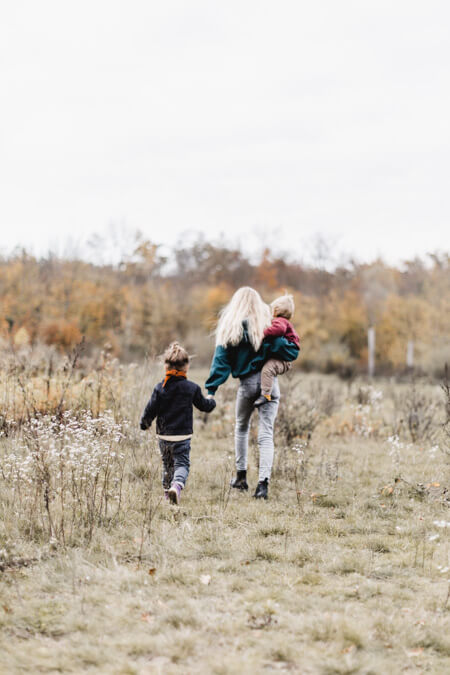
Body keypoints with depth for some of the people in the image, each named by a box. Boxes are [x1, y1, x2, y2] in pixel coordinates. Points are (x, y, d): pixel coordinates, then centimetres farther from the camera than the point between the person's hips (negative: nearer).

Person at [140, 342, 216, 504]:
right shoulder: (192, 388, -6)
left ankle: (167, 490, 24)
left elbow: (151, 409, -2)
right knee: (182, 463, -1)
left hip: (163, 435, 2)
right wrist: (211, 401, 31)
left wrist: (145, 422, 17)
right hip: (182, 436, -2)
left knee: (167, 464, 18)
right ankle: (177, 485, -28)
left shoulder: (160, 387, -5)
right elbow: (204, 405, 8)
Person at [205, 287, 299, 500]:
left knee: (241, 428, 23)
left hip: (247, 384, 1)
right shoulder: (266, 325, -5)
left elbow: (221, 361, -5)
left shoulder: (230, 328, -2)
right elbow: (290, 353, -8)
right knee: (266, 434, -2)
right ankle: (263, 483, -14)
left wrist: (211, 390, -5)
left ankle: (241, 476, 27)